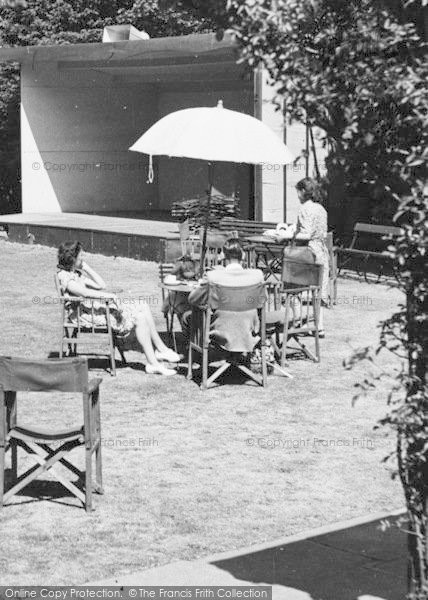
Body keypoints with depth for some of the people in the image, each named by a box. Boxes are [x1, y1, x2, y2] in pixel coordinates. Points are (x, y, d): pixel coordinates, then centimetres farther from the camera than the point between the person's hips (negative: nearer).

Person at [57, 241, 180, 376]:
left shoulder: (77, 273, 19)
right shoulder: (64, 276, -12)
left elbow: (101, 285, 17)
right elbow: (85, 292, -28)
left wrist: (86, 267, 12)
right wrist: (109, 295, -29)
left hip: (98, 308, 10)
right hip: (87, 315, -10)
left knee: (144, 308, 0)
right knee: (140, 318, -18)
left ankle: (161, 349, 2)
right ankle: (152, 363, -16)